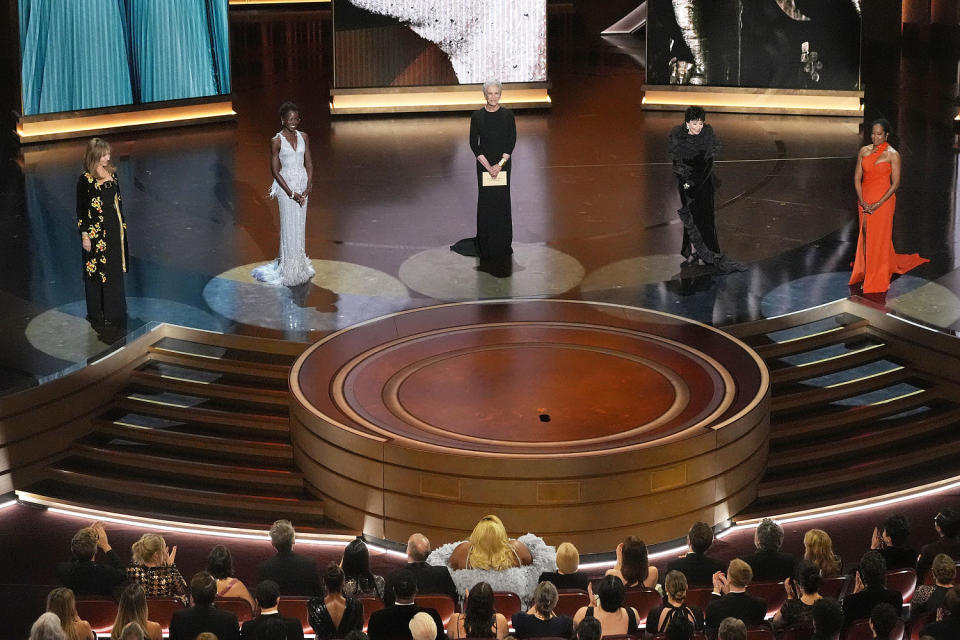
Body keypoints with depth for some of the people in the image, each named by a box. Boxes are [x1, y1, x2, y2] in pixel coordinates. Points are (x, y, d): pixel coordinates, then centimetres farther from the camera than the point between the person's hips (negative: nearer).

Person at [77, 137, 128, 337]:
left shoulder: (112, 173, 5)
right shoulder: (85, 179, -12)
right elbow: (81, 210, -10)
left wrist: (122, 225, 15)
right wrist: (84, 235, -11)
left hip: (115, 229, 6)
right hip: (96, 231, -6)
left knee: (116, 271, 12)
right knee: (97, 271, 2)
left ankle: (115, 311, 24)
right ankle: (97, 315, 11)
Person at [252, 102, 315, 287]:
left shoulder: (303, 137, 4)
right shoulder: (277, 141, -10)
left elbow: (309, 164, 7)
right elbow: (275, 171, -10)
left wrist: (308, 187, -7)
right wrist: (291, 193, -14)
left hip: (303, 183, 5)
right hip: (286, 184, -5)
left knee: (300, 225, 11)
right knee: (289, 226, -1)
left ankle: (300, 263, 22)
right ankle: (289, 269, 8)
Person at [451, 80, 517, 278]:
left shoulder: (507, 115, -4)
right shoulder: (477, 116, -4)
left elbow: (512, 141, -3)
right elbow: (474, 143, -3)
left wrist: (500, 164, -12)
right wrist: (488, 166, -11)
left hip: (504, 163, 0)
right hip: (484, 164, 0)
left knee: (502, 201, 1)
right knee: (485, 202, 1)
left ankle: (503, 244, 12)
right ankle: (486, 244, 10)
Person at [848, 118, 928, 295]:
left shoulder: (892, 154, -7)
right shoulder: (864, 151, 5)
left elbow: (895, 184, -8)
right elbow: (857, 178, 5)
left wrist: (878, 204, -14)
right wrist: (862, 201, -7)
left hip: (883, 200, -4)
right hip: (865, 200, 4)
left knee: (879, 239, 0)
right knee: (865, 237, 9)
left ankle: (877, 280, 8)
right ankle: (865, 274, 22)